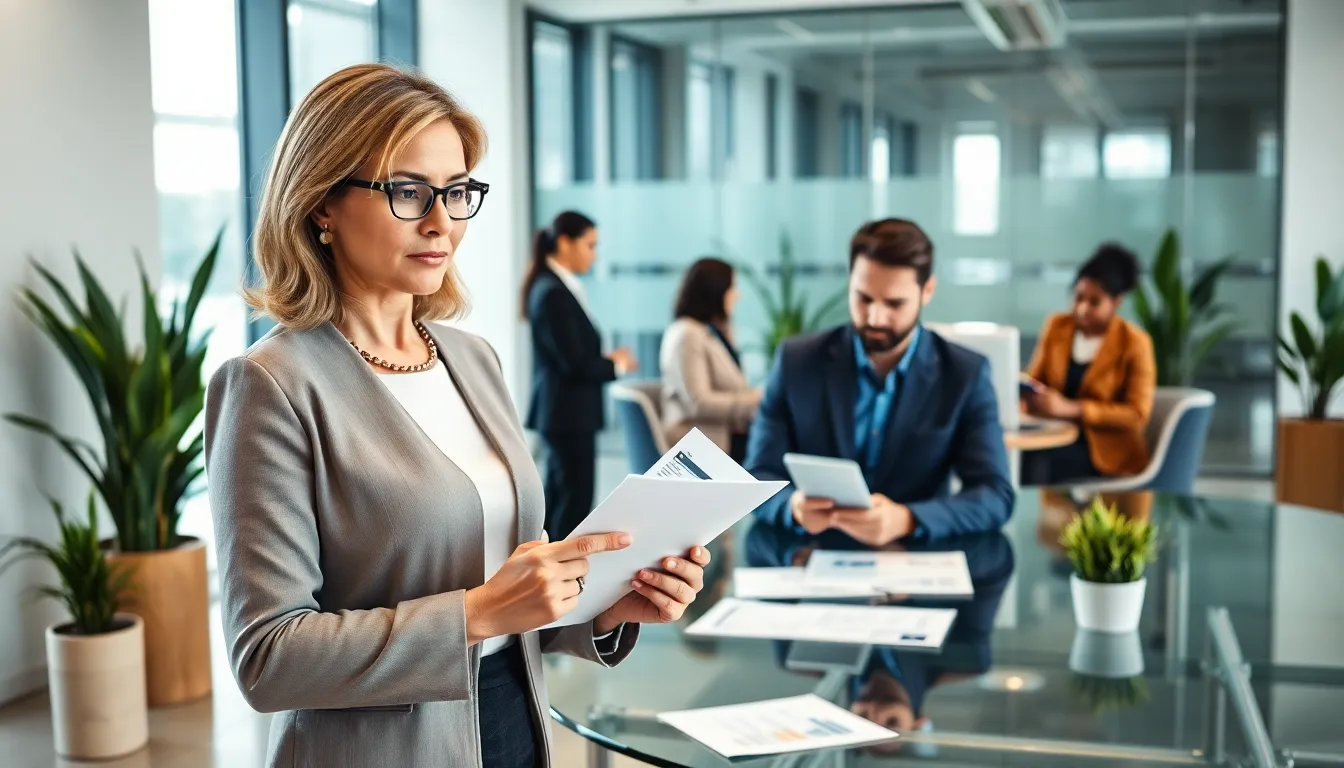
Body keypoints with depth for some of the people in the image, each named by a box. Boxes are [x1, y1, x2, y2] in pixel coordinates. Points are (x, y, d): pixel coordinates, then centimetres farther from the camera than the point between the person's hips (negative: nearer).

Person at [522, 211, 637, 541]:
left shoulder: (555, 288, 13)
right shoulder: (553, 293, -17)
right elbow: (574, 362, -19)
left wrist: (607, 360, 3)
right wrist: (616, 365, -4)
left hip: (564, 413, 10)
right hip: (568, 413, -10)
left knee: (560, 499, 13)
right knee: (576, 500, -6)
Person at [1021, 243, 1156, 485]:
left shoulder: (1135, 342, -5)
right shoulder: (1056, 326, 8)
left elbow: (1137, 414, -10)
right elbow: (1033, 381, 14)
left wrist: (1071, 409, -21)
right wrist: (1030, 395, -12)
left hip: (1107, 446, -4)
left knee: (1038, 461, -33)